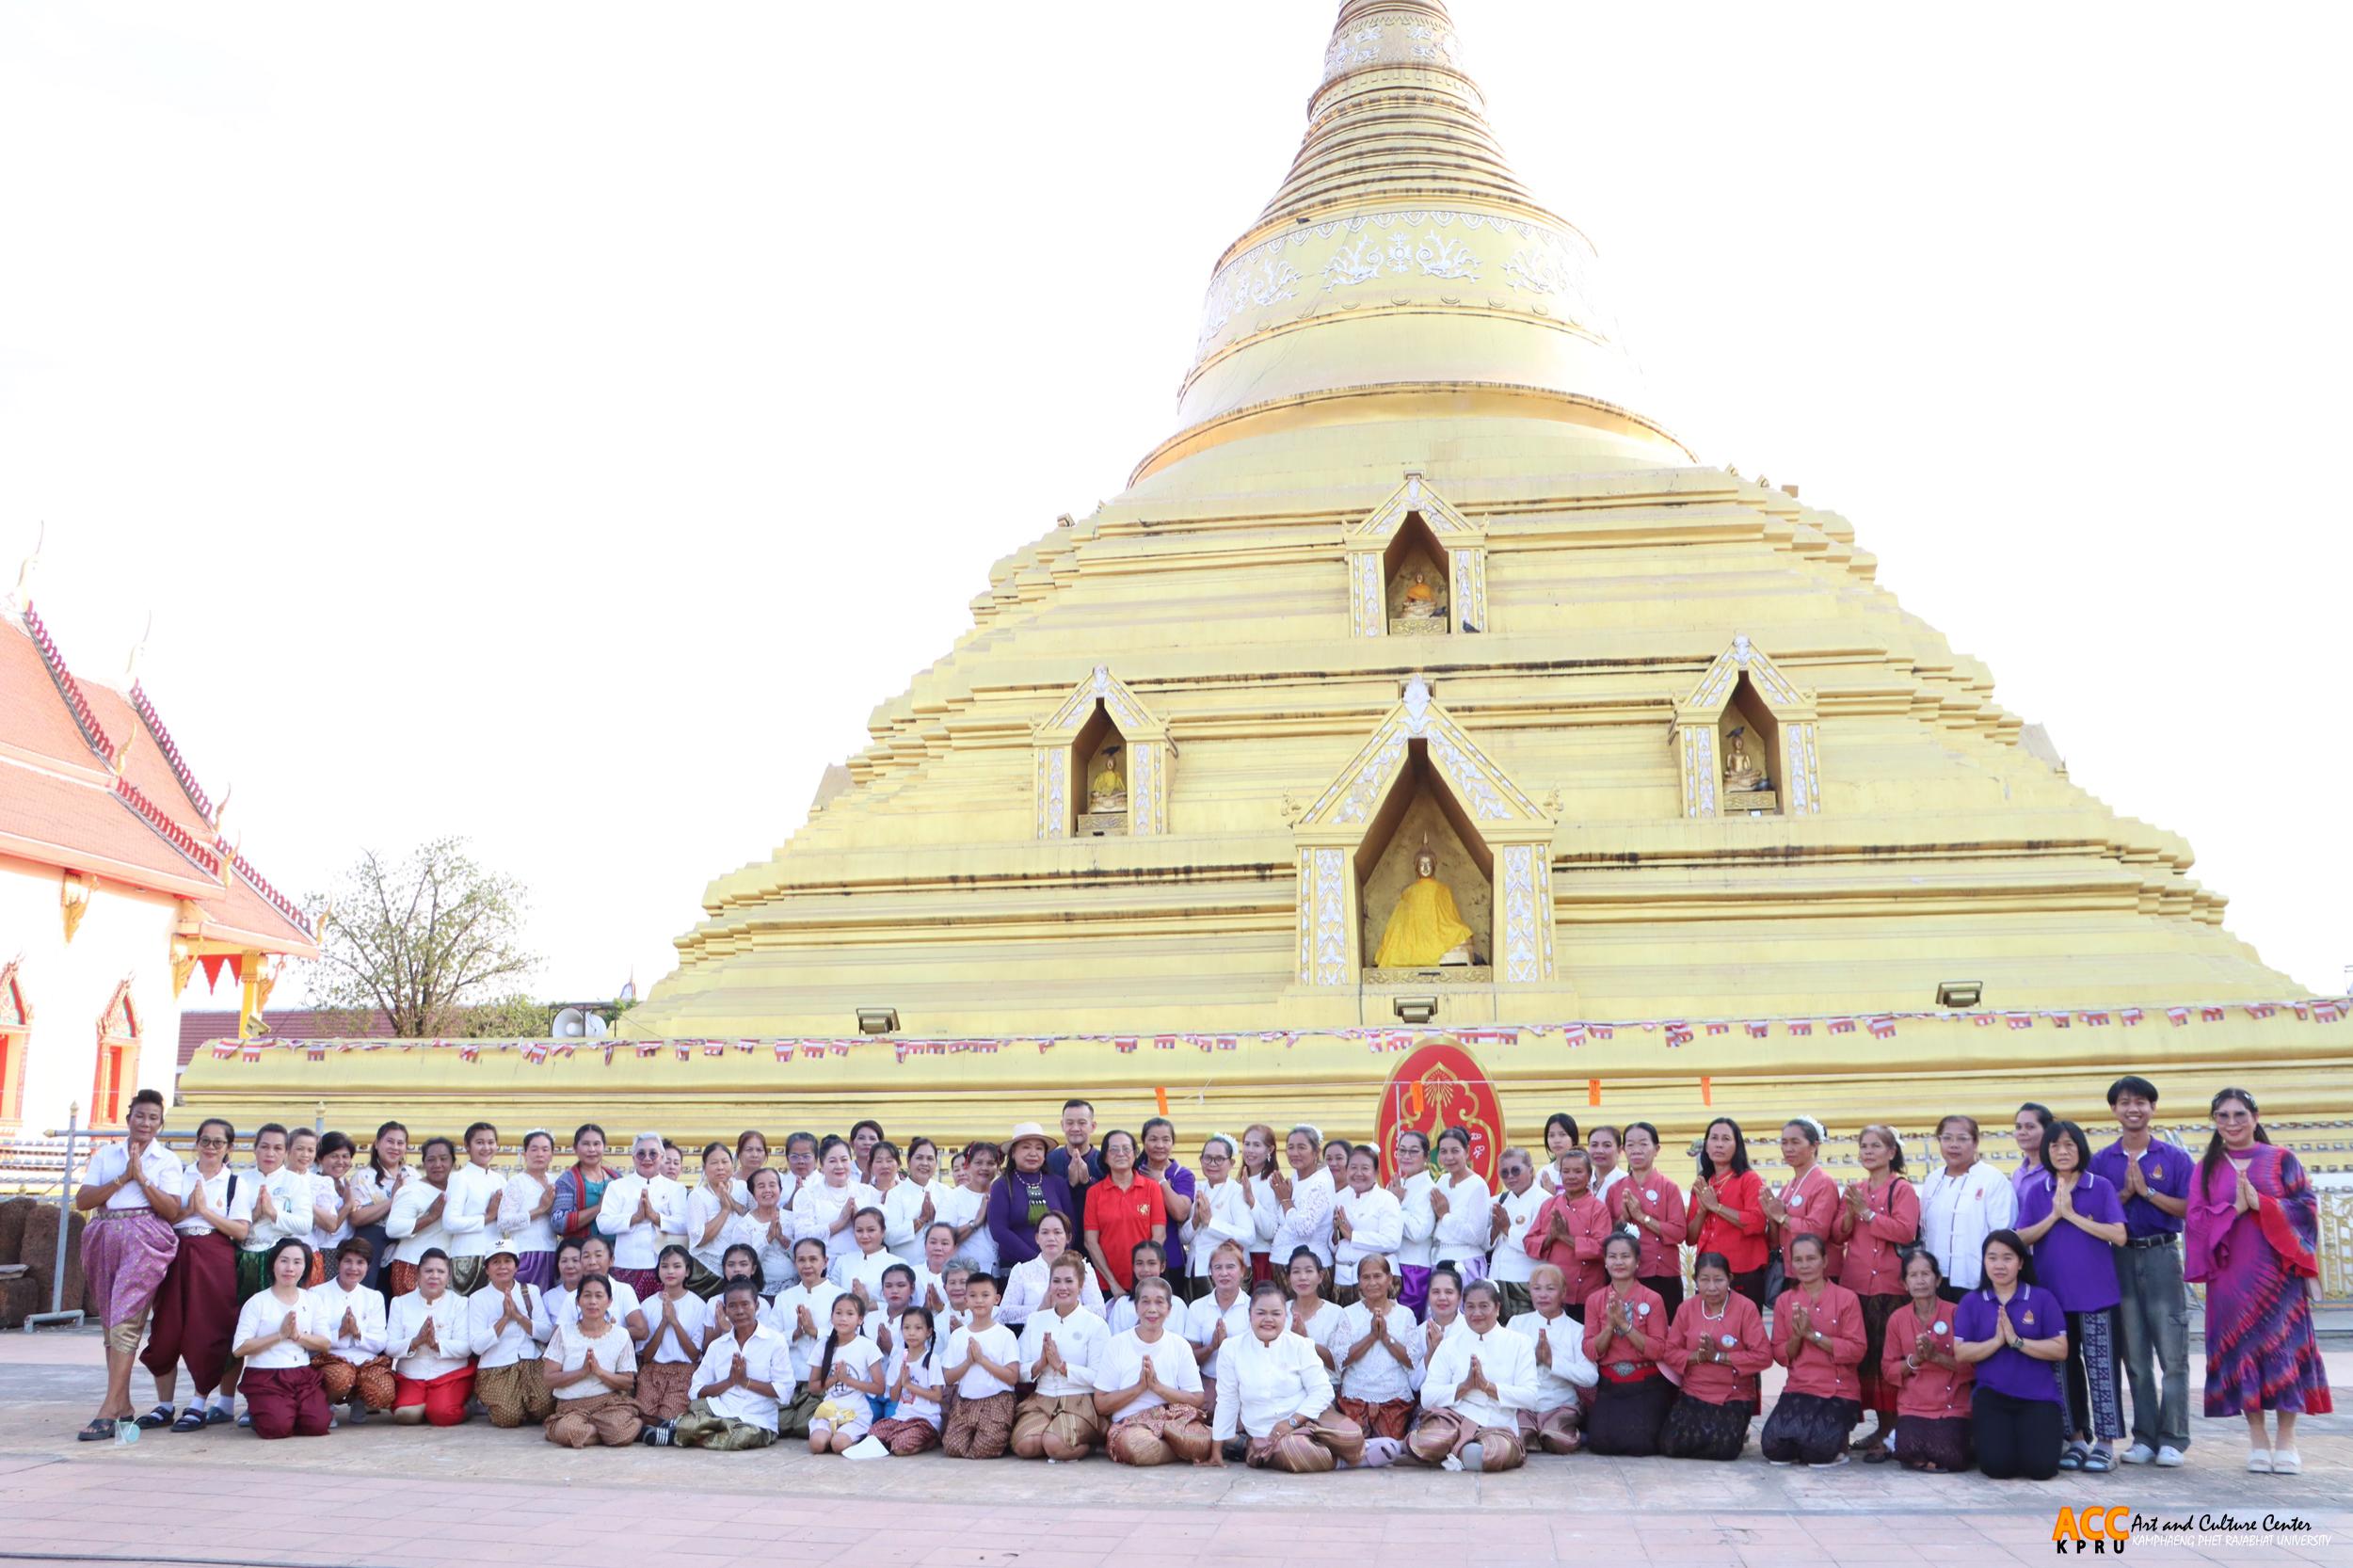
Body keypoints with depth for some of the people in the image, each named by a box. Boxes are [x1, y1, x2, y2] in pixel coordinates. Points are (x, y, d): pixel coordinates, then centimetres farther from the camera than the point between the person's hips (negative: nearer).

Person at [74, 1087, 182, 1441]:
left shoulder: (167, 1160, 6)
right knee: (110, 1320, 6)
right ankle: (124, 1405, 12)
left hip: (145, 1237, -4)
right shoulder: (105, 1155, 14)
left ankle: (109, 1409, -17)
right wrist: (123, 1178, -7)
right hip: (104, 1237, 4)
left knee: (126, 1319, -13)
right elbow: (82, 1201, 3)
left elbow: (173, 1211, -4)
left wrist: (142, 1178, -11)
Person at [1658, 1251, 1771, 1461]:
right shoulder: (1686, 1309, 2)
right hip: (1693, 1395, 3)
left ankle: (1736, 1434, 12)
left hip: (1734, 1397, -3)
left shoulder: (1746, 1308, -9)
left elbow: (1763, 1356, -15)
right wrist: (1696, 1356, -18)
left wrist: (1718, 1356, -20)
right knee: (1670, 1444, -15)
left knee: (1723, 1448, -24)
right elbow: (1669, 1352, 3)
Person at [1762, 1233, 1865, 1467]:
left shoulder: (1846, 1298, -3)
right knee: (1773, 1446, -21)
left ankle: (1838, 1443, 9)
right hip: (1798, 1389, 3)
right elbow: (1780, 1355, 8)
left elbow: (1856, 1351, -9)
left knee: (1819, 1447, -26)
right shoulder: (1784, 1301, 8)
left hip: (1839, 1392, -3)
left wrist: (1813, 1334, -16)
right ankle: (1805, 1446, 13)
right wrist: (1797, 1336, -12)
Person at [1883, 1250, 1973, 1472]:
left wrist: (1936, 1356, -18)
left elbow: (1971, 1365, -5)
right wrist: (1915, 1359, -13)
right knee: (1909, 1451, -26)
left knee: (1947, 1456, -24)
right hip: (1913, 1407, 1)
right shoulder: (1897, 1319, 3)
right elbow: (1888, 1370, 5)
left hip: (1953, 1407, -1)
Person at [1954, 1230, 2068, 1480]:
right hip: (1991, 1396, 0)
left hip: (2039, 1396, 0)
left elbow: (2060, 1350, -6)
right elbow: (1961, 1354, -3)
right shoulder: (1970, 1302, 3)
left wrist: (2017, 1341, -16)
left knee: (2041, 1467, -15)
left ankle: (2026, 1437, 19)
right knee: (1997, 1465, -17)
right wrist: (1997, 1341, -16)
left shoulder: (2043, 1299, 1)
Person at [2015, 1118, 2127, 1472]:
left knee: (2100, 1366, -2)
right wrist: (2054, 1215, -11)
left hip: (2095, 1294, -3)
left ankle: (2104, 1442, 4)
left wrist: (2073, 1215, -12)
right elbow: (2021, 1238, 0)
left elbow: (2119, 1235, -10)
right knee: (2064, 1367, 8)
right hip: (2052, 1293, 3)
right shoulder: (2036, 1193, 7)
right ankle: (2076, 1437, 17)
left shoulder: (2101, 1188, 0)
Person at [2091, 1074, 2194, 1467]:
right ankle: (2144, 1438, 12)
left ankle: (2173, 1439, 2)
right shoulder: (2101, 1162, 7)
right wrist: (2125, 1192, -10)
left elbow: (2189, 1208, -3)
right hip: (2121, 1258, 2)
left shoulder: (2174, 1158, 3)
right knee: (2134, 1356, 6)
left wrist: (2147, 1191, -13)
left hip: (2162, 1255, -2)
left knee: (2172, 1353, -4)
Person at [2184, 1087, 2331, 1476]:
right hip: (2230, 1274, 2)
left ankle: (2286, 1439, 5)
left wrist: (2261, 1203, -16)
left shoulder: (2281, 1160, 4)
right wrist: (2234, 1209, -14)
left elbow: (2307, 1207, -3)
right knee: (2240, 1348, 0)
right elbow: (2196, 1218, 2)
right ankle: (2257, 1439, 8)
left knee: (2282, 1346, -3)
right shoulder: (2207, 1168, 9)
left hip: (2276, 1271, -1)